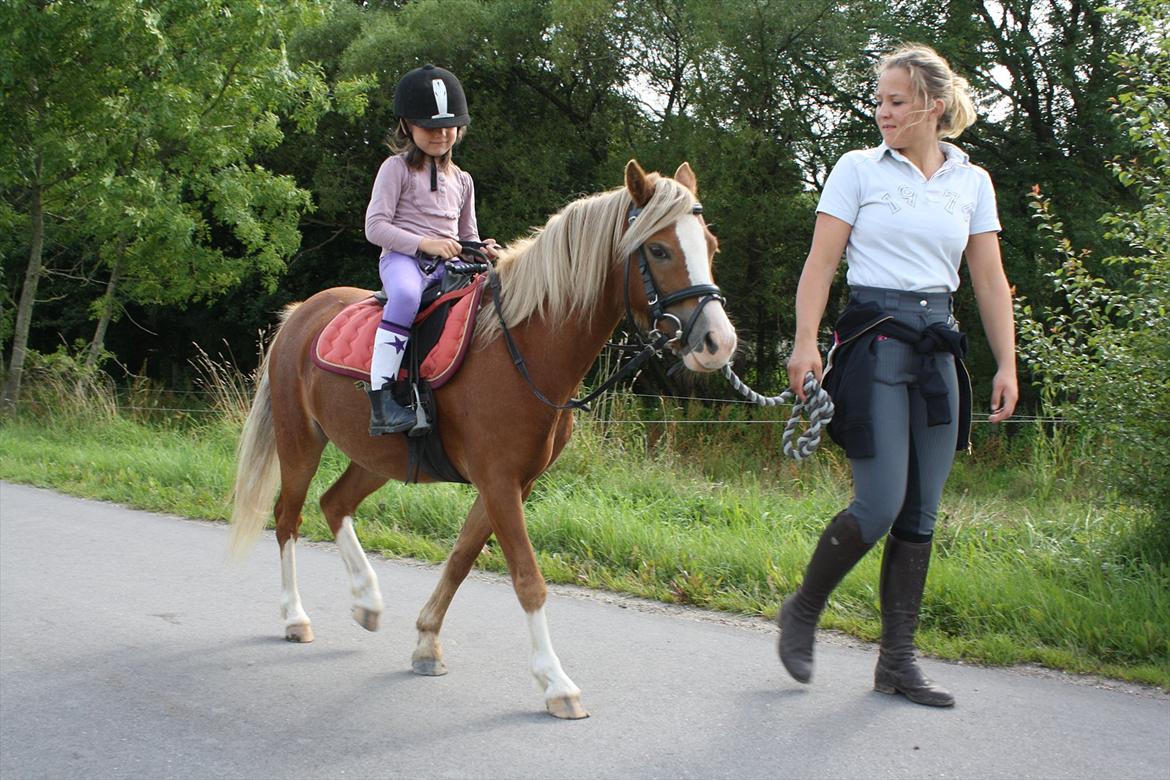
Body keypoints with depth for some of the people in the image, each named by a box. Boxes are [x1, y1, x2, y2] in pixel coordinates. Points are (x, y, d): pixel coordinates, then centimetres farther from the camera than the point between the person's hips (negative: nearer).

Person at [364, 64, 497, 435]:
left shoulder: (461, 180, 20)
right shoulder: (397, 168, 3)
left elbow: (467, 234, 27)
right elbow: (375, 226, -7)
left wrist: (481, 250, 2)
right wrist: (425, 243, -19)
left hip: (447, 265, 6)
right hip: (402, 257, -6)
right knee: (406, 294, -40)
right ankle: (381, 398, -43)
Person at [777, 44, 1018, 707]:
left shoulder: (973, 182, 10)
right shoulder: (859, 169, 2)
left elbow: (990, 281, 10)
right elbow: (821, 262, -2)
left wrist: (1007, 364, 3)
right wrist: (806, 342, -13)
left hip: (938, 347, 4)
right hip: (873, 341, -4)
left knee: (921, 515, 4)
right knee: (880, 506, -12)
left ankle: (897, 660, 12)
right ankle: (802, 610, 11)